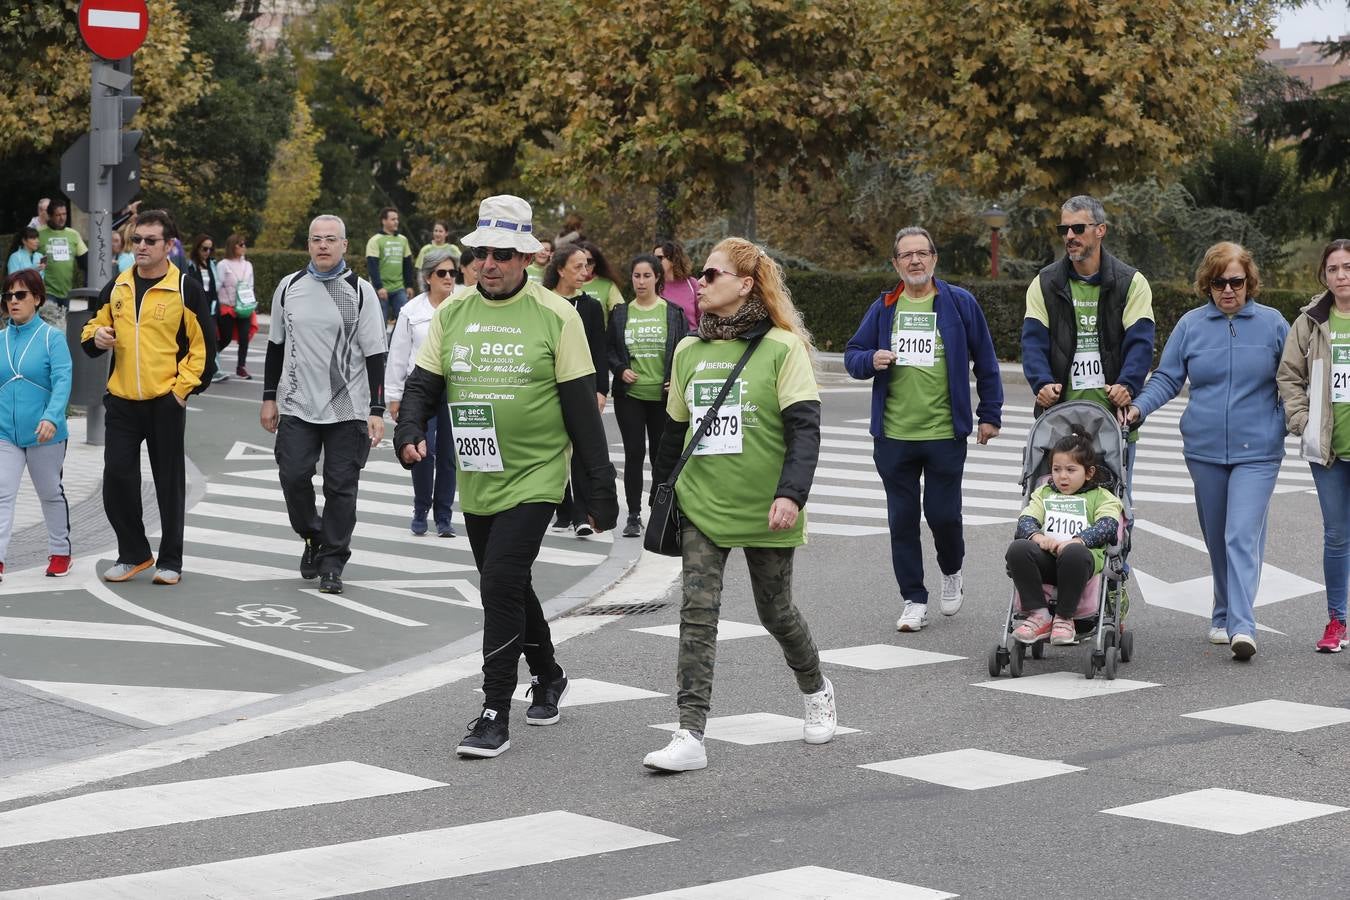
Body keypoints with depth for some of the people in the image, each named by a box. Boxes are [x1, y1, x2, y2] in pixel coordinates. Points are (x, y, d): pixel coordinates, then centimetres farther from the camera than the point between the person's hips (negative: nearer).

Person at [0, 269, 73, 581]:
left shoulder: (52, 337, -8)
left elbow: (62, 380, -18)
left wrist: (51, 418, -30)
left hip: (44, 434, -2)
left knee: (50, 493, 15)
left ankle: (60, 552, 30)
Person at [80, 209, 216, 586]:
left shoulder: (185, 290, -4)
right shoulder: (116, 288, 9)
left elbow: (204, 345, -3)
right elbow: (93, 329, 18)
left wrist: (184, 387, -9)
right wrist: (96, 337, -5)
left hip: (166, 402, -4)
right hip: (121, 401, 4)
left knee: (169, 483, 4)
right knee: (117, 477, 0)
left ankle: (170, 561, 13)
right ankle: (133, 554, 16)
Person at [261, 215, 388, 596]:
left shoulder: (360, 291, -2)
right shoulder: (289, 287, 7)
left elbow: (375, 354, -2)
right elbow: (276, 345, 16)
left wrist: (377, 411, -7)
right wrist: (269, 399, 13)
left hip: (347, 408, -2)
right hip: (297, 407, 2)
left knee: (341, 487, 0)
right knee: (293, 476, -5)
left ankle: (331, 564, 10)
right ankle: (312, 536, 23)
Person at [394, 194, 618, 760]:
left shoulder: (555, 315, -8)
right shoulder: (453, 313, 4)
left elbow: (581, 408, -6)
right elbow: (423, 383, 6)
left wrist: (600, 491, -6)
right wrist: (409, 432, -16)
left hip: (535, 479, -5)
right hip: (476, 482, 5)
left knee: (501, 584, -16)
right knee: (509, 587, 18)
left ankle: (496, 716, -9)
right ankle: (547, 676, 41)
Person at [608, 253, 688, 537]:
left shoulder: (673, 312, 2)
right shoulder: (620, 313, 7)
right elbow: (608, 349, 12)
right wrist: (620, 370, -6)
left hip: (663, 395, -1)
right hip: (630, 395, 1)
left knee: (661, 454, 5)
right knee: (634, 452, -1)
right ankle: (633, 515, 5)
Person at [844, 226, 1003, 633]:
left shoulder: (959, 303, 1)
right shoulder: (883, 307, 7)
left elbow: (985, 362, 7)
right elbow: (852, 355, 11)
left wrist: (990, 414, 6)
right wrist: (870, 360, -12)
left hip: (945, 433, -2)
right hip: (893, 435, 2)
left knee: (943, 514, 0)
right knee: (903, 519, 5)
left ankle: (952, 572, 32)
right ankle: (914, 601, 14)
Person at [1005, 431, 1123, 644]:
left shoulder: (1101, 497, 20)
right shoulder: (1043, 493, 31)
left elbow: (1107, 525, -1)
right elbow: (1025, 520, 14)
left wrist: (1076, 541, -20)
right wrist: (1037, 536, -12)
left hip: (1082, 555, -3)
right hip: (1046, 559, 3)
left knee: (1073, 553, -40)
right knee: (1017, 549, -30)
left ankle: (1064, 618, -22)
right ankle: (1038, 615, -23)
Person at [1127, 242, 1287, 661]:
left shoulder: (1272, 323, 2)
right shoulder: (1191, 325, 4)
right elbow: (1167, 378, 4)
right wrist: (1138, 407, -12)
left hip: (1256, 451, -3)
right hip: (1205, 449, 3)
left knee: (1242, 536, -14)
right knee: (1216, 540, 12)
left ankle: (1241, 626, -19)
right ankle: (1223, 617, 26)